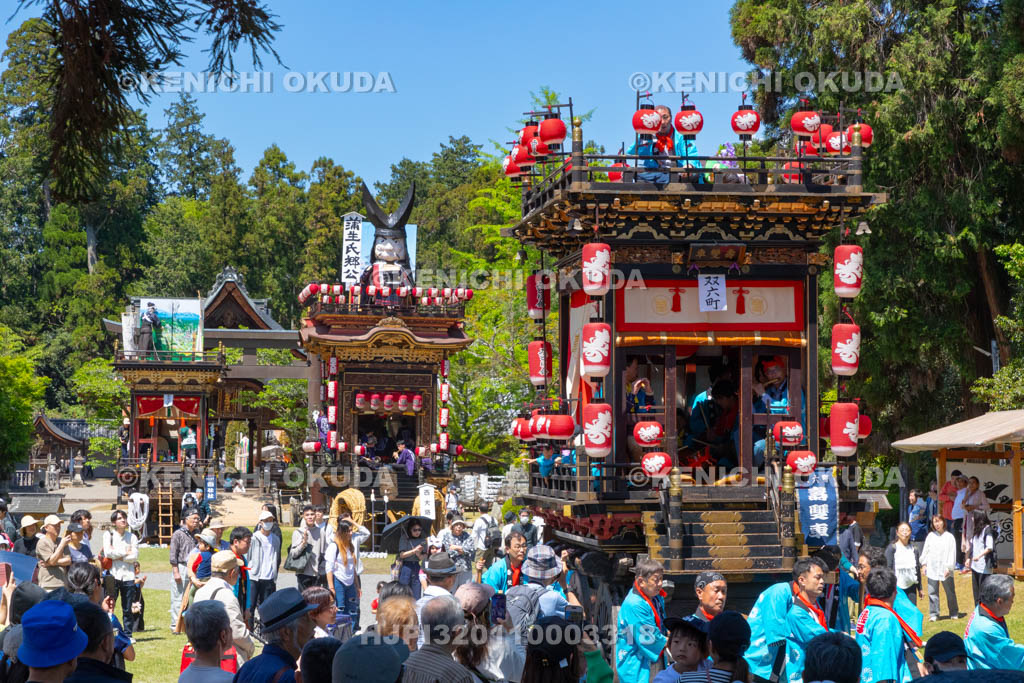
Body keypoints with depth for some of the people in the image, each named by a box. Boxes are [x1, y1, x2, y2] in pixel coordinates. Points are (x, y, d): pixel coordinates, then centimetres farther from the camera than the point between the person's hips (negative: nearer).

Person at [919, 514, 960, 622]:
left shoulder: (949, 537, 0)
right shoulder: (931, 536, 9)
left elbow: (952, 553, -3)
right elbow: (925, 551, 13)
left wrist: (949, 567, -9)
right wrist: (924, 564, 5)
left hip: (945, 570, -2)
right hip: (932, 569, 2)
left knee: (950, 592, 6)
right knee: (932, 592, 2)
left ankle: (954, 613, 19)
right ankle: (934, 614, 8)